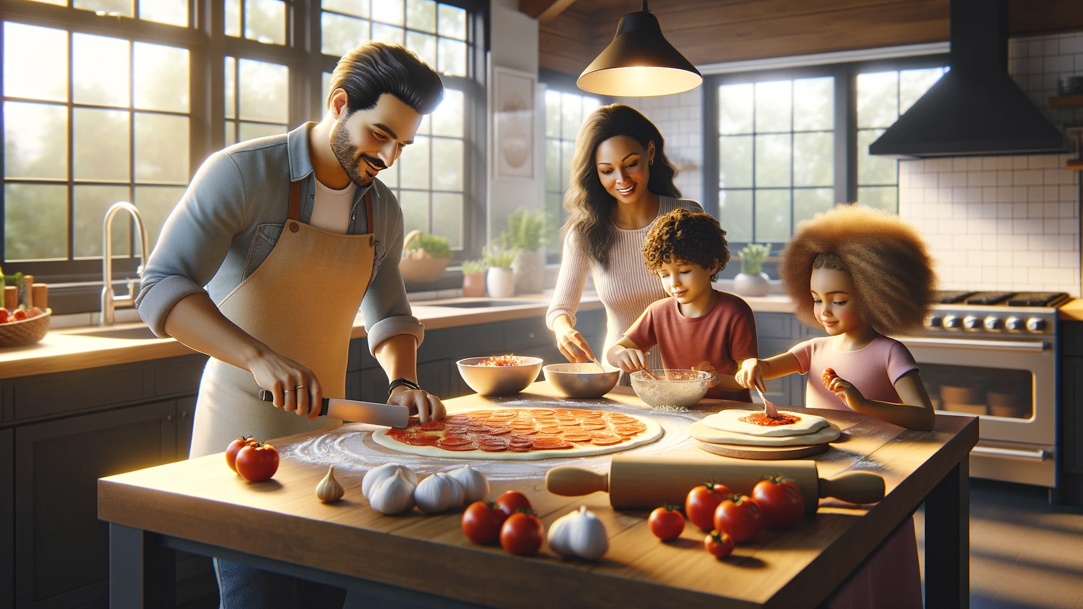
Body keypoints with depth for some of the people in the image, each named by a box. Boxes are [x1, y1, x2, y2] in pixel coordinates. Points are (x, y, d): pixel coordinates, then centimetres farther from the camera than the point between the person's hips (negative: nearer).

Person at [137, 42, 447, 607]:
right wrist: (260, 358, -33)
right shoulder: (242, 173, -12)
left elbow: (388, 314, 15)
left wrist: (402, 382, -6)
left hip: (325, 424, 6)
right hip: (245, 428, -5)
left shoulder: (383, 210, 7)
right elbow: (161, 289, -20)